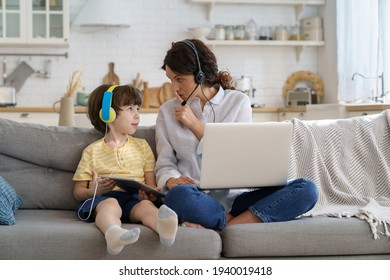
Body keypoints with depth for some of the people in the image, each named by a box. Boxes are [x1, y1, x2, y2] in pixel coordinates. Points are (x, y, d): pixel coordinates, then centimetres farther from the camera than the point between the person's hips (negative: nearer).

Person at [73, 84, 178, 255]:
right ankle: (113, 234, -71)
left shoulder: (142, 146, 24)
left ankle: (164, 228, -68)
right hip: (104, 197, -2)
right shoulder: (92, 151, 16)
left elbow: (151, 185, 16)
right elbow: (78, 191, 15)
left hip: (135, 198, 2)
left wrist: (149, 194, -9)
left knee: (146, 206, -34)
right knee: (111, 204, -38)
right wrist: (95, 191, -9)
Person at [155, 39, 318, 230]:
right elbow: (164, 164, 9)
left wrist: (196, 125, -1)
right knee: (179, 196, -40)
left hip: (234, 198, 2)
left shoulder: (239, 101, 10)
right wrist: (171, 181, -15)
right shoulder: (168, 111, 13)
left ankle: (222, 227, -28)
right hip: (196, 199, -2)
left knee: (306, 189, -23)